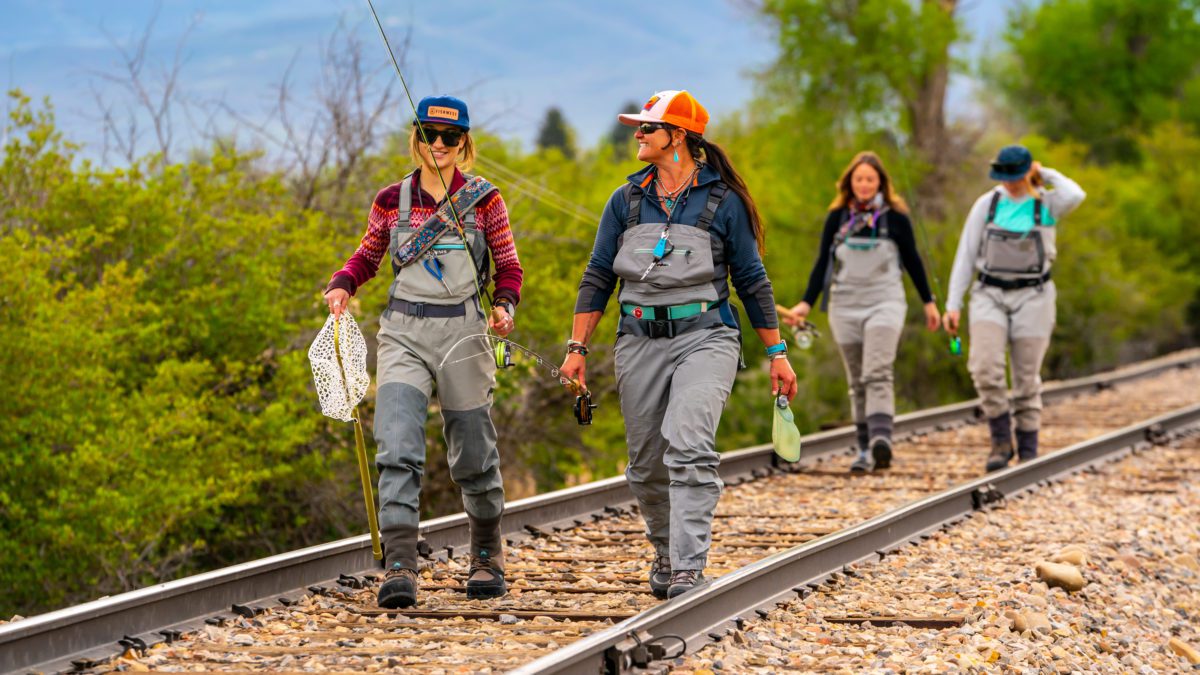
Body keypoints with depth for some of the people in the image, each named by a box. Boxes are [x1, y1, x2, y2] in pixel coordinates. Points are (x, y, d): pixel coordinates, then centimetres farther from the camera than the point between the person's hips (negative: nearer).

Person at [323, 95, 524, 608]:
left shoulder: (483, 199, 2)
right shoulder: (392, 200, 6)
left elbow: (509, 267, 6)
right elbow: (367, 257, 19)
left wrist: (504, 307, -14)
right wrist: (342, 285, -2)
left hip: (463, 330, -1)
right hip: (404, 333, 1)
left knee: (473, 454, 8)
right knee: (397, 449, -16)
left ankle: (488, 559, 30)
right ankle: (400, 567, -21)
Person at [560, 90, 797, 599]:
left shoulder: (722, 201, 1)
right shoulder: (626, 201, 10)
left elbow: (752, 280, 6)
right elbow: (598, 277, 12)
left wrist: (776, 352, 7)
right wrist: (577, 347, 5)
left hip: (704, 337, -4)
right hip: (640, 341, 4)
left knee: (688, 446, -23)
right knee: (646, 466, 7)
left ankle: (688, 569, -25)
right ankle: (666, 552, 32)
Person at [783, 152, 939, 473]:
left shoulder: (895, 217, 1)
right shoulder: (837, 217, 6)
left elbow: (912, 260, 10)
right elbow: (823, 263, 9)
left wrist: (929, 302, 15)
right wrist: (806, 304, 0)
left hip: (885, 304, -3)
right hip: (846, 306, 3)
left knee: (877, 373, -20)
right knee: (858, 382, 6)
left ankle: (881, 440, -35)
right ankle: (865, 449, 9)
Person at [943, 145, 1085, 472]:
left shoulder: (1047, 205, -1)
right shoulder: (987, 204, 3)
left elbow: (1074, 196, -26)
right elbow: (966, 255, 5)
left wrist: (1046, 174, -7)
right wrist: (953, 304, 0)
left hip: (1032, 298, -1)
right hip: (989, 297, 1)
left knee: (1027, 380, 1)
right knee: (985, 366, -21)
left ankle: (1028, 454, 11)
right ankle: (1001, 439, -7)